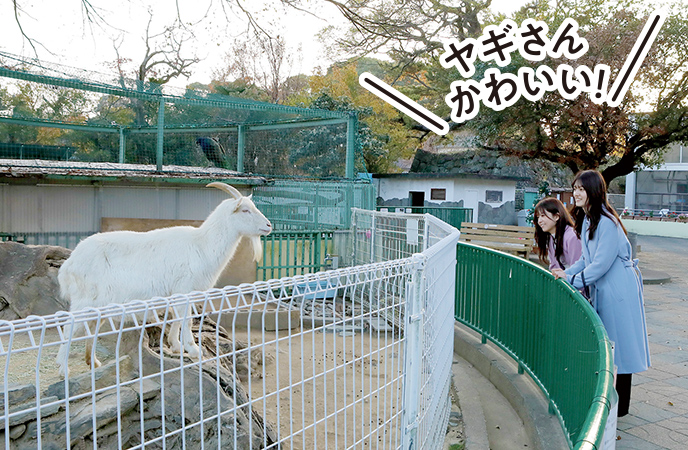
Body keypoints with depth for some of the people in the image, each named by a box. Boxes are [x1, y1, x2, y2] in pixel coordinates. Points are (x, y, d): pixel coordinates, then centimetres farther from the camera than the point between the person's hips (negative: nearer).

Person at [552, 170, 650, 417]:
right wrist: (565, 273, 4)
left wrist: (572, 280, -16)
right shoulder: (587, 220, 9)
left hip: (619, 291, -9)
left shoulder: (607, 223, -21)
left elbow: (601, 263, -23)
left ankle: (621, 406, 13)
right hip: (603, 290, 9)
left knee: (619, 345, 1)